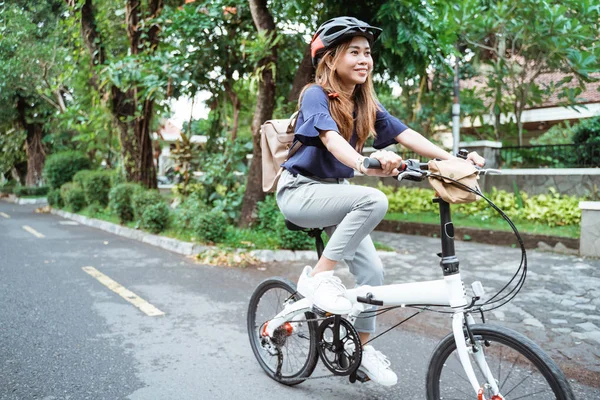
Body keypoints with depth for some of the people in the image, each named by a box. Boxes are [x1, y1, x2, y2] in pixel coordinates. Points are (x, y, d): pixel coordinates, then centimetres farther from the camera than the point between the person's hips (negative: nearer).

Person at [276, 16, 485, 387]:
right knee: (374, 200, -32)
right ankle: (319, 276, -21)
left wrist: (452, 158, -24)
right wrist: (366, 164, -54)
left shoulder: (366, 104, 4)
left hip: (335, 191, 7)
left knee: (372, 270, -2)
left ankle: (362, 346, 19)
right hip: (299, 191, -7)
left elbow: (406, 134, -9)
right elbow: (331, 139, -34)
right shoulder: (316, 95, -15)